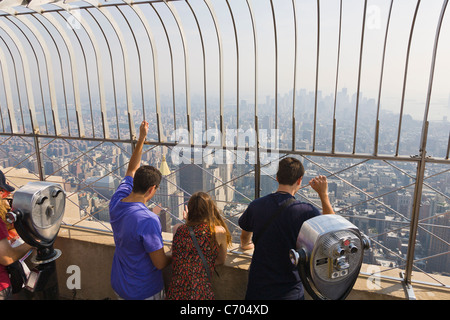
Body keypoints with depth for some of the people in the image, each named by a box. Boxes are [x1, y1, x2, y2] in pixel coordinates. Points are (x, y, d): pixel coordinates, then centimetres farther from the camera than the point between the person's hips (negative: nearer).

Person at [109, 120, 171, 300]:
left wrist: (141, 139, 4)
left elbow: (132, 170, 2)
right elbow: (160, 263, -25)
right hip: (144, 292, -6)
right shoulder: (148, 221, -35)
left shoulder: (117, 201, -14)